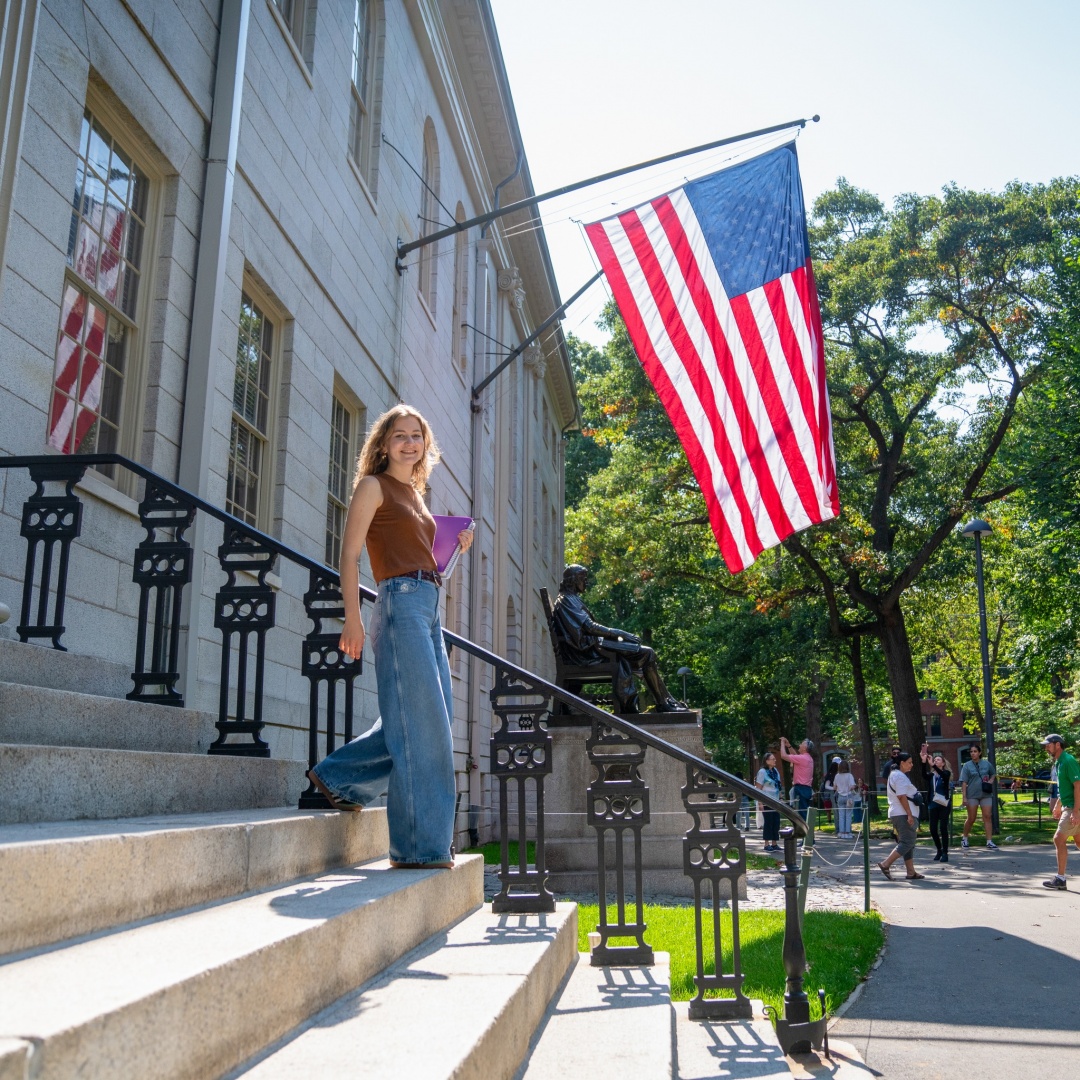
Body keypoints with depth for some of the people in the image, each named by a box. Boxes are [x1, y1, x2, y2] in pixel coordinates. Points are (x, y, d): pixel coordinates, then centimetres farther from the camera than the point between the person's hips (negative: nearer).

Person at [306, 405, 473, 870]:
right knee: (419, 724, -9)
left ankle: (338, 777, 24)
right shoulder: (373, 486, 1)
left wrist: (455, 547, 13)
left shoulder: (415, 494, 23)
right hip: (401, 602, -9)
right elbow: (349, 555, -7)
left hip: (429, 605, 9)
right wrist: (353, 617, -16)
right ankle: (419, 845, -2)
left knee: (430, 721, 10)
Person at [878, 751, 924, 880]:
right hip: (904, 814, -11)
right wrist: (909, 814, -23)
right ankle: (886, 865, -15)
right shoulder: (900, 776, -14)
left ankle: (911, 872, 13)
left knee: (908, 843, 12)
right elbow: (902, 796, -22)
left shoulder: (895, 775, 19)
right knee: (907, 842, -11)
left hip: (899, 814, 11)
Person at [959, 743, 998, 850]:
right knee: (971, 818, 5)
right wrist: (964, 797, -9)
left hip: (986, 794, 2)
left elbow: (992, 774, 22)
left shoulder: (986, 764, 5)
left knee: (987, 817, -3)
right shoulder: (967, 766, -2)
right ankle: (964, 838, 23)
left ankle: (989, 841, 0)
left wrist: (991, 781, -1)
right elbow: (964, 782, -4)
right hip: (972, 795, -2)